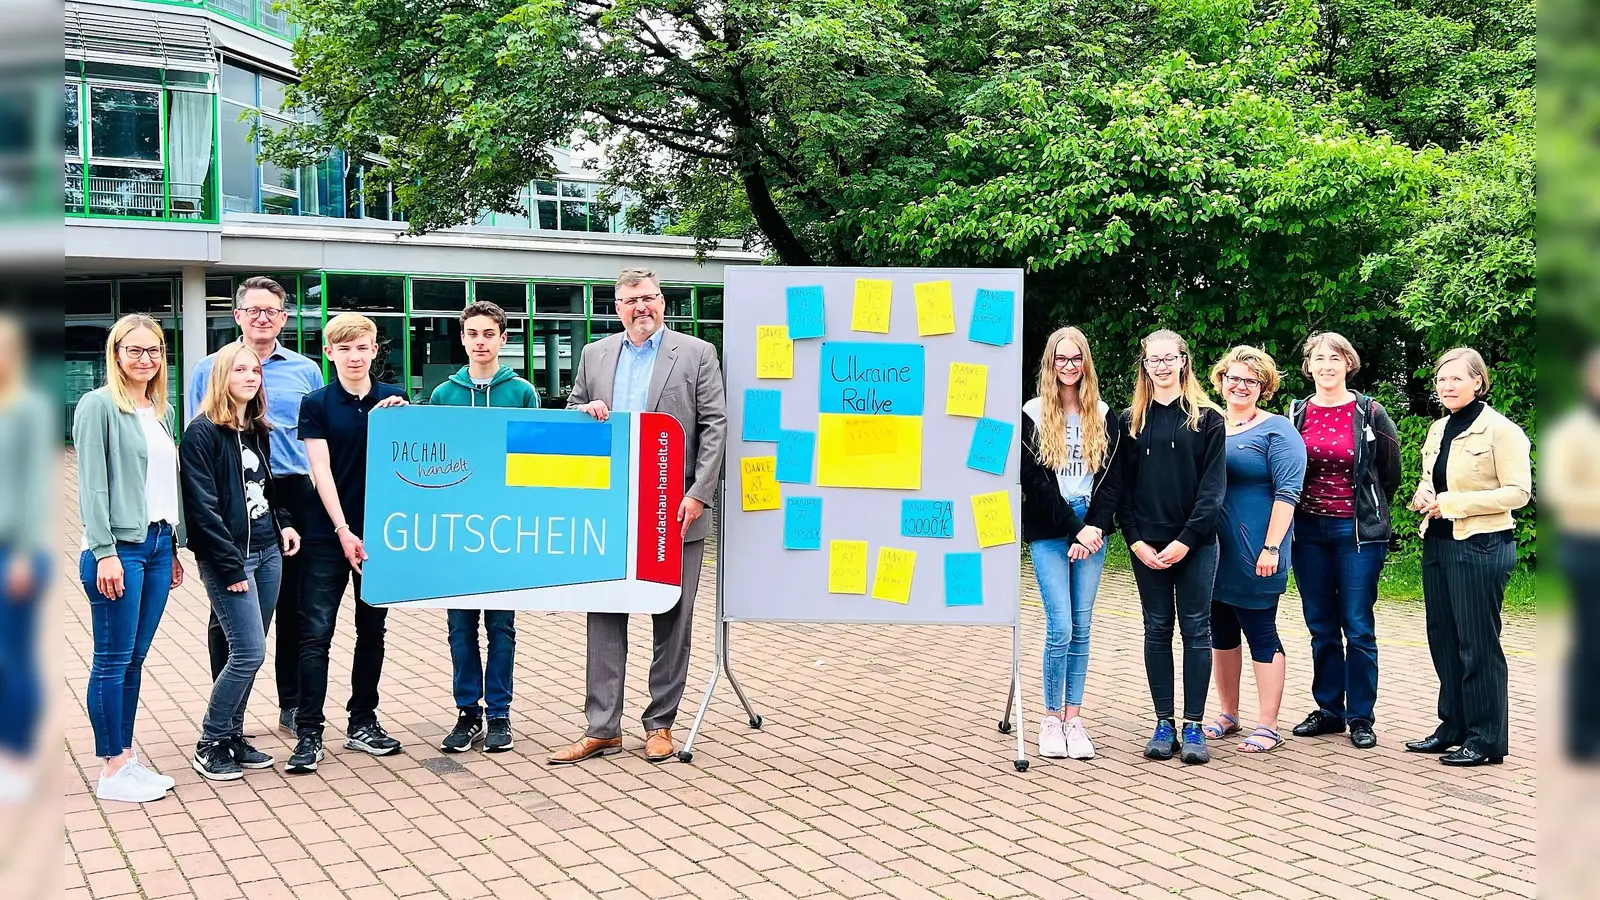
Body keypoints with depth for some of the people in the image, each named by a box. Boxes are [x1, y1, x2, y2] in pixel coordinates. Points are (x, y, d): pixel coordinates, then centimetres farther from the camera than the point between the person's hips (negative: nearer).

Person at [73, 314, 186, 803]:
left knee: (135, 659, 11)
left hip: (158, 544, 7)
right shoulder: (99, 405, -6)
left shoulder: (163, 411, 15)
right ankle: (113, 770, 4)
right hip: (118, 548, -7)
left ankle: (127, 756, 17)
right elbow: (92, 485, -11)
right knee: (113, 660, -2)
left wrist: (174, 549, 15)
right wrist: (105, 553, -16)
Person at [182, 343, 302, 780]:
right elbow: (203, 507, -15)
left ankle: (232, 736, 20)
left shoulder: (258, 431, 13)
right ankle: (210, 745, 4)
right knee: (248, 653, -10)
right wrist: (231, 567, -17)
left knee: (247, 654, 9)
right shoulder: (202, 433, -10)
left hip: (267, 554, 7)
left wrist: (283, 523, 4)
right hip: (226, 558, -7)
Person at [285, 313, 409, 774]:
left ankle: (362, 723, 22)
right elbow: (322, 471, -7)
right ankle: (309, 733, 0)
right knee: (315, 632, -5)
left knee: (371, 628, 11)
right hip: (329, 534, -3)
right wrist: (344, 531, -15)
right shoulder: (316, 404, -2)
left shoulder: (393, 398, 4)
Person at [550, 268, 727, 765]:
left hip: (674, 511, -3)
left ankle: (660, 724, 16)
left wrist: (698, 495, -12)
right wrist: (585, 411, -6)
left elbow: (714, 426, -4)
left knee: (672, 620, 4)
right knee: (604, 616, 4)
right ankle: (602, 728, 9)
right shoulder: (595, 355, 12)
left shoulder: (696, 354, 1)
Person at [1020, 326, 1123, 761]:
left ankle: (1073, 718, 9)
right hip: (1049, 533, -3)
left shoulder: (1104, 415, 9)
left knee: (1082, 626, 3)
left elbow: (1112, 476, 4)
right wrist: (1074, 530, -11)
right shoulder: (1033, 415, 0)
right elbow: (1034, 480, -5)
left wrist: (1094, 526, -10)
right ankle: (1051, 719, 2)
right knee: (1060, 626, -9)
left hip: (1091, 529, 3)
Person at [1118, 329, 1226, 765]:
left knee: (1196, 629, 1)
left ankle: (1193, 726, 6)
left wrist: (1187, 539, -13)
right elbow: (1121, 486, 5)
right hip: (1146, 545, 2)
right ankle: (1164, 724, 12)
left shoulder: (1207, 418, 1)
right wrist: (1136, 541, -7)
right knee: (1157, 630, 6)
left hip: (1195, 543, -2)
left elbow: (1213, 485, -5)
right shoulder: (1130, 421, 8)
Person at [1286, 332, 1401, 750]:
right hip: (1309, 531, 3)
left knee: (1358, 629, -1)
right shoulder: (1296, 414, 6)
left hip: (1357, 532, -3)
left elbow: (1390, 475, 7)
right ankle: (1328, 709, 20)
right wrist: (1295, 515, 11)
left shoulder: (1370, 414, -2)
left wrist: (1367, 512, 11)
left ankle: (1361, 718, 8)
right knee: (1321, 628, 10)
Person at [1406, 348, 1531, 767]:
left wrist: (1451, 502, -19)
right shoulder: (1438, 430, 13)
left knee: (1477, 643, -3)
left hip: (1481, 546, -8)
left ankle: (1486, 739, 6)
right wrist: (1423, 497, 1)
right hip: (1438, 543, 8)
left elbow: (1518, 492, -15)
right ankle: (1453, 728, 23)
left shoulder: (1500, 430, -10)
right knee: (1443, 638, 12)